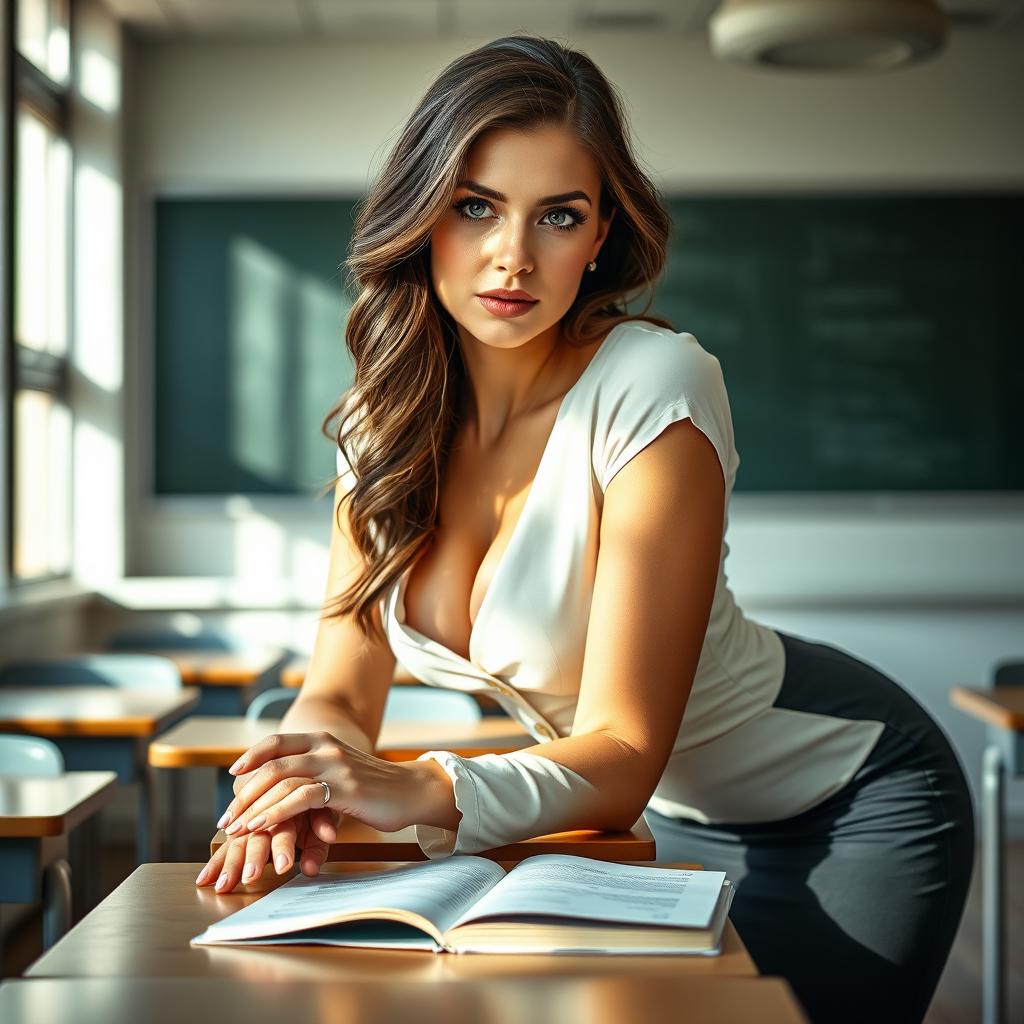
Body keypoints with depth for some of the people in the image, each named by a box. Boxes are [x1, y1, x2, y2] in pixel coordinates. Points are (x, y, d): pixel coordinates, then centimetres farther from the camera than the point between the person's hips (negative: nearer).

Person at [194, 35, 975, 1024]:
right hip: (670, 819, 5)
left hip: (849, 808, -5)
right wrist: (303, 771, -35)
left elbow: (623, 755, -32)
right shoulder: (387, 417, -11)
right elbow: (342, 686, -13)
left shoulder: (652, 387, -30)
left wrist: (427, 790, -49)